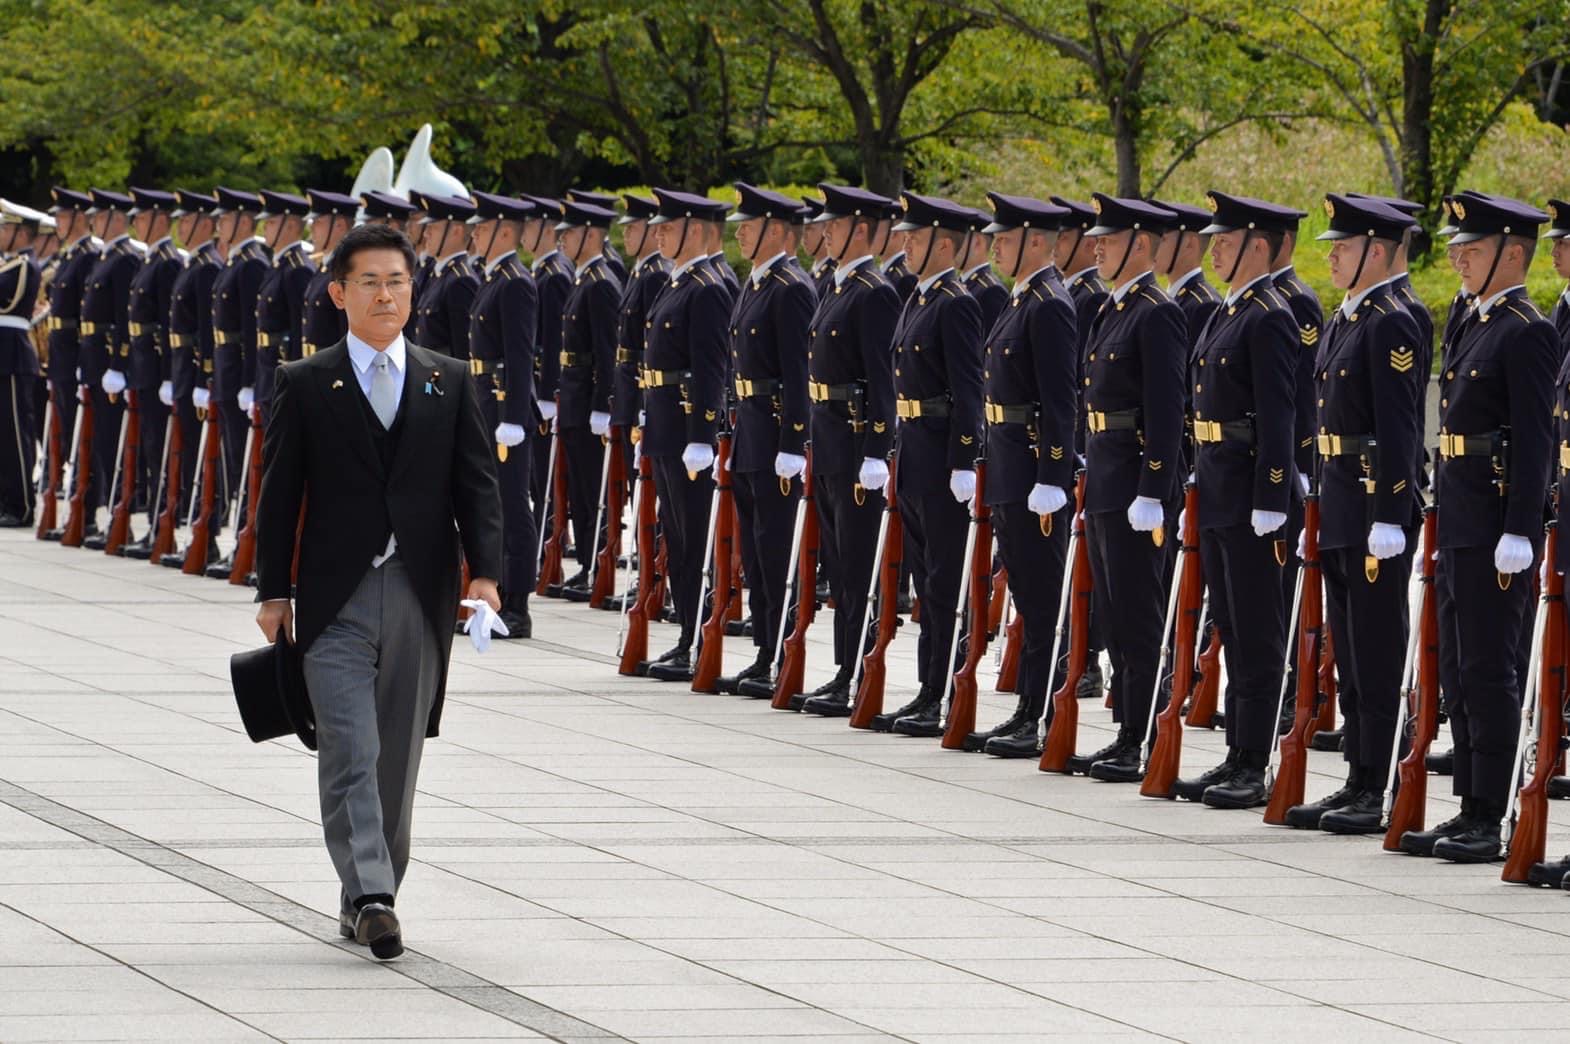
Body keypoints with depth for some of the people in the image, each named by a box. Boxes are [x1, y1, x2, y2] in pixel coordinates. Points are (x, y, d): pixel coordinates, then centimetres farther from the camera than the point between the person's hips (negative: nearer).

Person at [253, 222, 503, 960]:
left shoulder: (449, 384, 10)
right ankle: (369, 896, -20)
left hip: (421, 597, 3)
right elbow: (279, 493, 4)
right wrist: (273, 591, -1)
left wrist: (484, 573, -8)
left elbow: (477, 483, 6)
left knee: (399, 757, 7)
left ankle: (368, 897, 18)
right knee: (350, 752, -13)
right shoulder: (305, 386, 4)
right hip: (337, 597, -3)